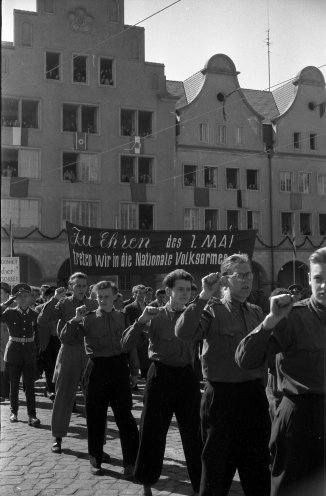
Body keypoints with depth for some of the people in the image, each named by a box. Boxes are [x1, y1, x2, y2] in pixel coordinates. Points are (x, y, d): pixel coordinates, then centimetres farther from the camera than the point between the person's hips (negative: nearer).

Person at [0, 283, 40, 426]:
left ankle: (32, 416, -1)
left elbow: (37, 334, 7)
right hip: (14, 351, 0)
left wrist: (37, 352, 3)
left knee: (29, 385, -2)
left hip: (29, 351, 1)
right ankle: (14, 412, 24)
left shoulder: (34, 314, 2)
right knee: (14, 385, 9)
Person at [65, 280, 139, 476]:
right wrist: (76, 319, -20)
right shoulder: (88, 319, 0)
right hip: (97, 368, -1)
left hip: (119, 367, 1)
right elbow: (65, 337, -8)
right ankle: (96, 461, 22)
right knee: (96, 417, 7)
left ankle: (130, 462, 11)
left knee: (125, 416, 0)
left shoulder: (122, 317, 6)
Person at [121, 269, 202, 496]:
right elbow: (126, 345, -9)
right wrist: (141, 321, -24)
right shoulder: (155, 316, -3)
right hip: (161, 375, -2)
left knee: (194, 432, 9)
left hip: (188, 376, 3)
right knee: (153, 431, 7)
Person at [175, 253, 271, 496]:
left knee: (258, 470, 18)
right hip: (222, 396, -5)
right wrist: (204, 296, -26)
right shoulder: (211, 311, -7)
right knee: (217, 469, 9)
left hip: (255, 396, 5)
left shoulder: (256, 312, 9)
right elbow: (183, 333, -26)